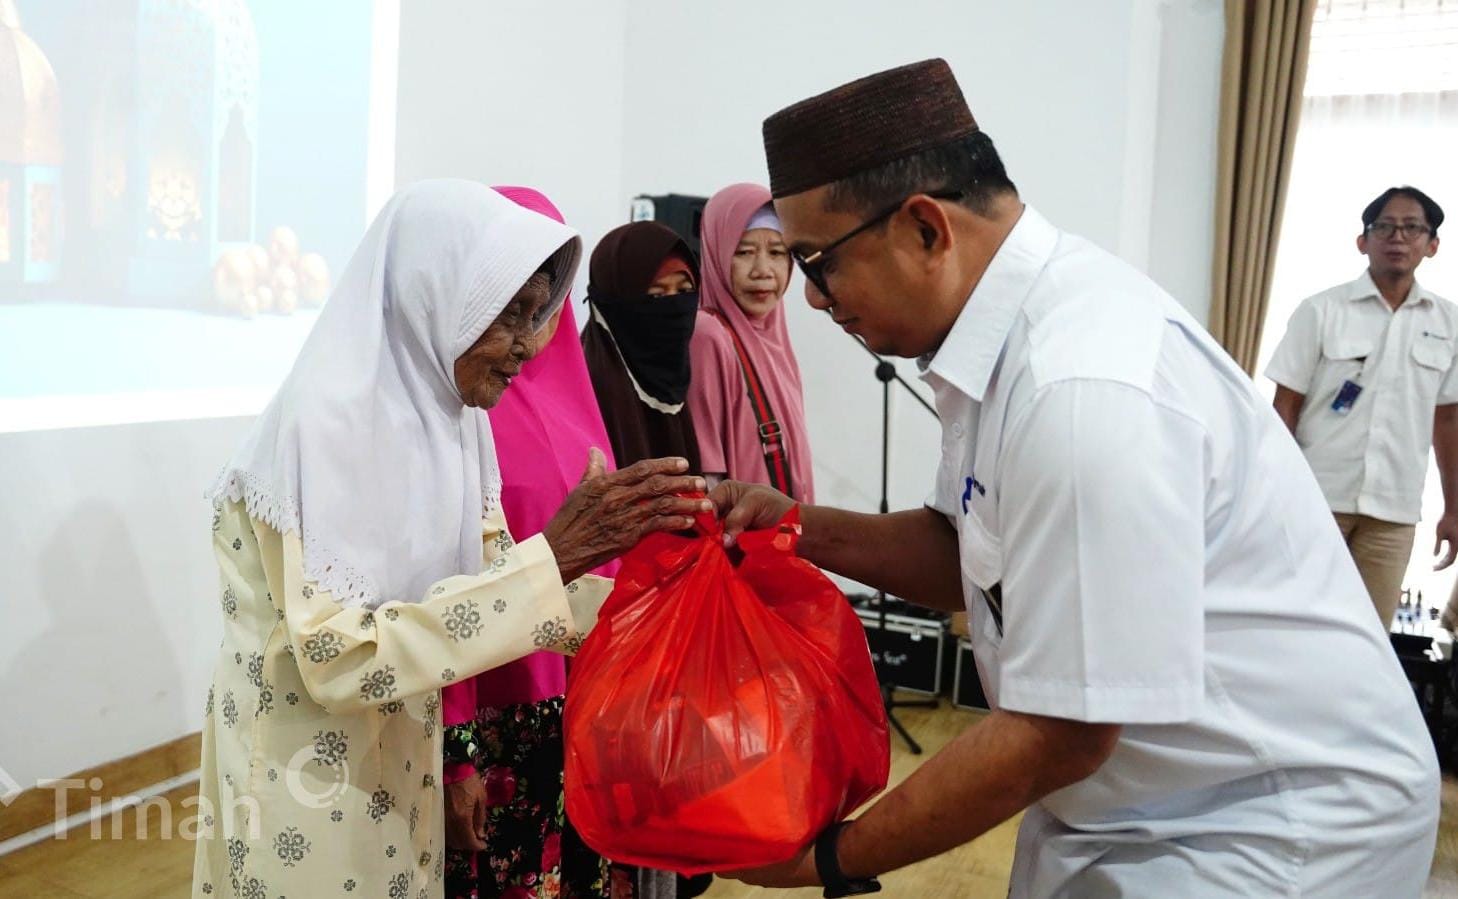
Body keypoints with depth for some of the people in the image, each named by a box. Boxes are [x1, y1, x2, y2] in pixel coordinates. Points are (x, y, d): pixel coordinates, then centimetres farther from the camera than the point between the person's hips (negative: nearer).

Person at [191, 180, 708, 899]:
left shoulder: (452, 421, -1)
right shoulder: (323, 422, -23)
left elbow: (490, 588, 2)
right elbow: (340, 659, -28)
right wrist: (549, 557, -31)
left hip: (396, 776, 7)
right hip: (300, 793, -7)